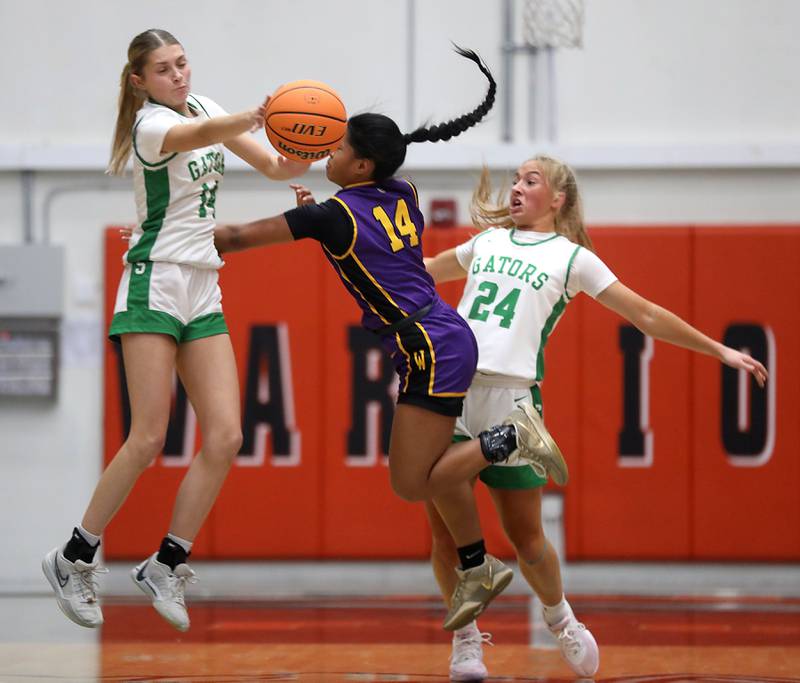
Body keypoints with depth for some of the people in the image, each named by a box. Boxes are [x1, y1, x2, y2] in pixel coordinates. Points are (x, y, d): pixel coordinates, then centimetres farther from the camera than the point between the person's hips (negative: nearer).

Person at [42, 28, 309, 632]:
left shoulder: (202, 105, 12)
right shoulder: (151, 123, -11)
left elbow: (273, 165, 14)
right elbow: (200, 135, -34)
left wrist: (299, 158, -11)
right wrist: (254, 119, -54)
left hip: (203, 293, 7)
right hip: (155, 283, -7)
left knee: (225, 438, -5)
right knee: (148, 439, -13)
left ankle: (167, 566, 5)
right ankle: (75, 559, 1)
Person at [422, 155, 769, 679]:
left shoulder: (572, 257, 7)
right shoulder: (489, 240, 19)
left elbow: (646, 315, 8)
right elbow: (425, 270, 36)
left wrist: (719, 349, 4)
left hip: (510, 399, -3)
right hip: (449, 387, 3)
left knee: (525, 537, 0)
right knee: (445, 532, -2)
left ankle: (560, 619, 27)